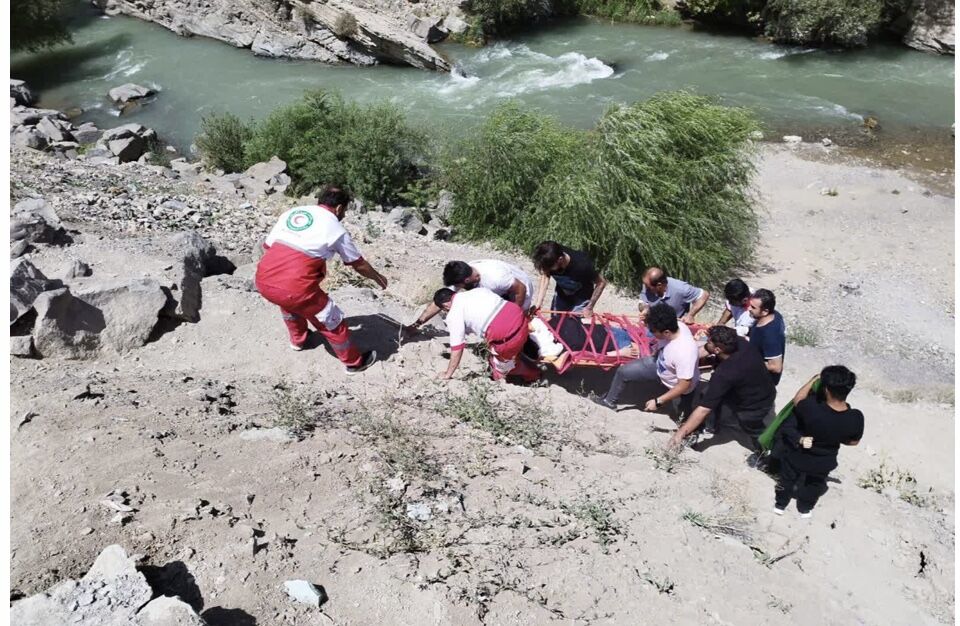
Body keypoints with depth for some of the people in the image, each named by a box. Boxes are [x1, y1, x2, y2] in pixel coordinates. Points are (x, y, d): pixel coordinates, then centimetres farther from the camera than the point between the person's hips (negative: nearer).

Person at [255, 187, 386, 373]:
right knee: (332, 322, 16)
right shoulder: (336, 229, 5)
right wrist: (378, 277, 34)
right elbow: (359, 265, 15)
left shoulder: (291, 212, 18)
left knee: (288, 302, 39)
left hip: (263, 281, 6)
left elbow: (268, 246, 18)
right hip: (294, 288, -6)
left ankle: (298, 339, 58)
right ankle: (354, 362, 32)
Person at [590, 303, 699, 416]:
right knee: (623, 371, 7)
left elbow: (684, 385, -33)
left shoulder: (685, 353, -45)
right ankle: (610, 400, 31)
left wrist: (658, 402, -27)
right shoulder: (675, 325, -26)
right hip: (660, 364, 6)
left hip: (677, 388, -6)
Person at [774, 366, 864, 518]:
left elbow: (797, 400, -15)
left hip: (798, 456, -2)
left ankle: (780, 504, 51)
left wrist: (814, 379, -7)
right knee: (815, 484, 34)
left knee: (787, 478, 29)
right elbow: (853, 442, -10)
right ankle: (805, 508, 56)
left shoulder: (812, 409, -40)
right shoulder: (856, 418, -31)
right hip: (824, 462, 3)